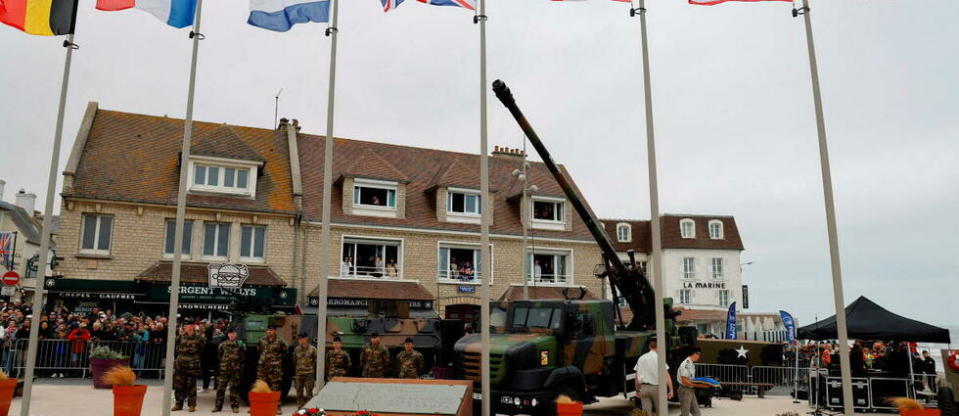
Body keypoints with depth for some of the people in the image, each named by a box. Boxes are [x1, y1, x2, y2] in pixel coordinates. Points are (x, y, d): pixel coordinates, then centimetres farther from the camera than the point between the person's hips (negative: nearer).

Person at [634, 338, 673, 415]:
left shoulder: (641, 358, 6)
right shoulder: (659, 358, -7)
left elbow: (637, 377, 7)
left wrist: (637, 390, 15)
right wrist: (671, 390, -13)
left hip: (644, 388, 3)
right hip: (656, 387, -3)